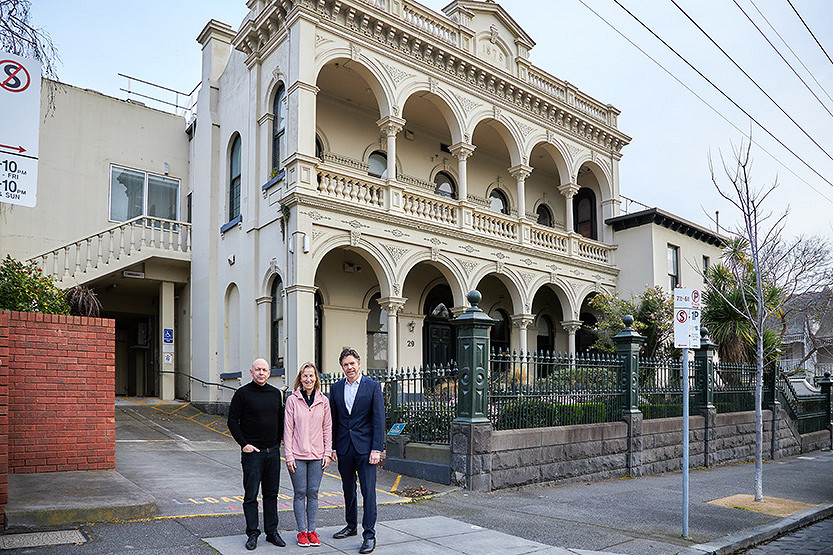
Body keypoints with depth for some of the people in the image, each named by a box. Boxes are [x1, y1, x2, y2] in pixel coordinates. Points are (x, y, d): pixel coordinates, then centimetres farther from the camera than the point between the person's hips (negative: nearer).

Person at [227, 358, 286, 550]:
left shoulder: (276, 393, 8)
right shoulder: (242, 393, -6)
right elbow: (232, 421, -4)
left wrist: (278, 442, 9)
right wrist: (243, 444, -9)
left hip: (273, 451, 4)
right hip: (252, 452, -4)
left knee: (271, 493, 10)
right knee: (250, 495, 1)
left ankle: (272, 532, 19)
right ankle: (252, 534, 12)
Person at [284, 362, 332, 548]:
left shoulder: (323, 401, 3)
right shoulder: (292, 400, -4)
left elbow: (328, 428, 7)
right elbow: (288, 429, -3)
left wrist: (327, 453, 2)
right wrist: (289, 456, -7)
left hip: (317, 455, 2)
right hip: (297, 455, -2)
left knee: (313, 493, 7)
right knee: (300, 493, 4)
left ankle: (312, 530, 17)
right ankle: (302, 531, 15)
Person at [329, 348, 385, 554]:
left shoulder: (373, 387, -4)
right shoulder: (336, 388, 7)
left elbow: (378, 419, -6)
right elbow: (333, 420, 10)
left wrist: (376, 449, -12)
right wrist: (332, 447, 5)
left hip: (365, 448, -4)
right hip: (344, 447, 4)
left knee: (368, 490, -5)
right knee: (348, 489, 16)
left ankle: (369, 534, 3)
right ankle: (351, 525, 33)